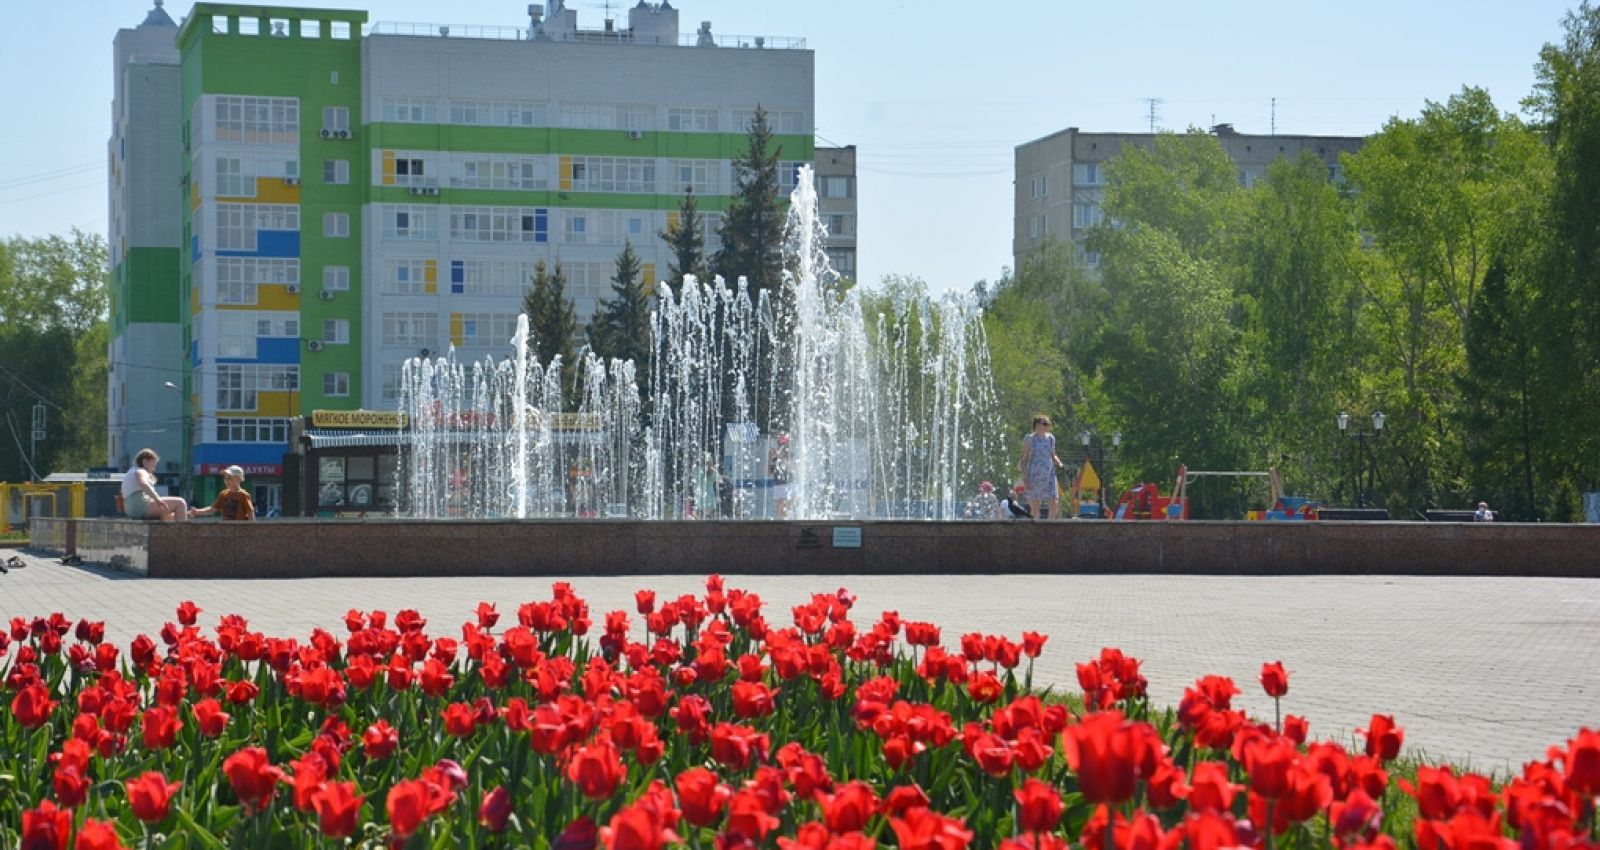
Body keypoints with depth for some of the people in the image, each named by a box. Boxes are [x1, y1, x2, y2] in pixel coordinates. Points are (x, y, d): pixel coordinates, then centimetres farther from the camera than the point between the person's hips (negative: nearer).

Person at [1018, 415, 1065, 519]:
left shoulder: (1050, 438, 11)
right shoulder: (1029, 439, -3)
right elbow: (1024, 459, -3)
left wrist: (1058, 462, 0)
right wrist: (1025, 477, -11)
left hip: (1049, 474, 4)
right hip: (1034, 474, -4)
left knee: (1053, 503, -8)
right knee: (1036, 503, -2)